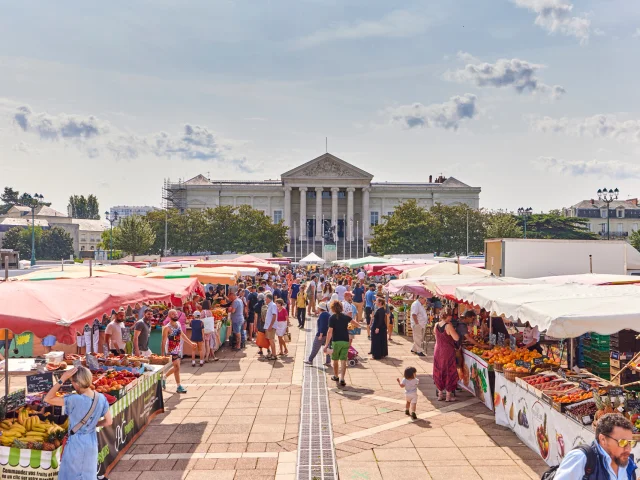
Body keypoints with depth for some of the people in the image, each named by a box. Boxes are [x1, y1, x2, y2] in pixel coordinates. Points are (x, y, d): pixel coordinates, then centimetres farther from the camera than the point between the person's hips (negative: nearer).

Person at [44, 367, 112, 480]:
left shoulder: (75, 400, -27)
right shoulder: (101, 398, -10)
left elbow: (48, 399, -24)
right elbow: (109, 421, -3)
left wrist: (62, 379, -27)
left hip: (76, 443, -5)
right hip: (92, 442, 5)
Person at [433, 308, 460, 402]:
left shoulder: (436, 325, 0)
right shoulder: (448, 326, -19)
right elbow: (456, 338, -19)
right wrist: (453, 329, -5)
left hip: (438, 351, 6)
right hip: (448, 352, -6)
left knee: (439, 371, 15)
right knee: (449, 372, 6)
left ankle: (440, 393, 23)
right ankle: (448, 395, 12)